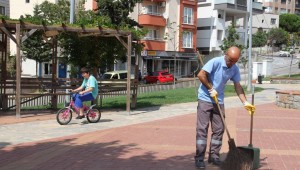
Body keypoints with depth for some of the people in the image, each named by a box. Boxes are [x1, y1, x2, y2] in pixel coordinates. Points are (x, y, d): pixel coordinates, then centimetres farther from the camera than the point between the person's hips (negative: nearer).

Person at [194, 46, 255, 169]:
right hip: (205, 99, -6)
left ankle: (214, 156, 17)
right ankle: (199, 158, -3)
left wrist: (245, 102, -6)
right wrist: (211, 89, -16)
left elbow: (237, 86, 3)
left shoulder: (235, 69, 1)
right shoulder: (215, 62, -18)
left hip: (219, 101, 6)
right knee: (202, 128, -6)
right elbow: (201, 75, -23)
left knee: (219, 129, 6)